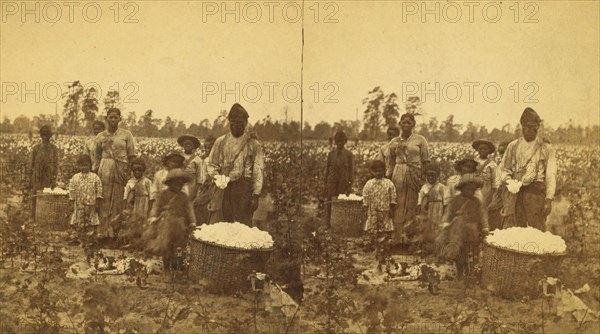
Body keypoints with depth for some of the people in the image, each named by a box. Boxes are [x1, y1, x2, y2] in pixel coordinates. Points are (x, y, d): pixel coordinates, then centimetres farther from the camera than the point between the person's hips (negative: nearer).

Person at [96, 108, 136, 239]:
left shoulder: (126, 135, 4)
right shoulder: (101, 136, 10)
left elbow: (132, 156, 3)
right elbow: (97, 156, 12)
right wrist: (96, 172, 1)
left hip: (122, 169, -1)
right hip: (105, 169, 1)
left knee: (118, 199, -1)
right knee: (105, 198, -4)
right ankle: (104, 230, -2)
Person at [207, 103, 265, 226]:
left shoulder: (253, 144, 5)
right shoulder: (220, 142, 12)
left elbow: (258, 171, 1)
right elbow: (211, 165, 16)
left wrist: (256, 195, -7)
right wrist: (217, 177, -5)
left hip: (243, 187, -2)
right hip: (224, 187, 2)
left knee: (243, 223, -7)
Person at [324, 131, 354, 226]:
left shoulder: (349, 154, 1)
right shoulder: (331, 154, 6)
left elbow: (351, 170, 1)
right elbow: (327, 169, 10)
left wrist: (350, 185, -5)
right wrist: (325, 184, 6)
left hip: (344, 182, -1)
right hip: (332, 181, 1)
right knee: (330, 204, -3)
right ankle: (328, 224, 0)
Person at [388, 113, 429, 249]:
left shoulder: (420, 140, 3)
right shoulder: (394, 142, 10)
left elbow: (425, 161, 1)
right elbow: (392, 162, 13)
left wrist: (424, 179, -7)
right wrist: (391, 179, 4)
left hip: (415, 175, -2)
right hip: (399, 174, 2)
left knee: (412, 204, 0)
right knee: (399, 204, -1)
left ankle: (411, 235, 8)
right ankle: (398, 236, 2)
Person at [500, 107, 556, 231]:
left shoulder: (546, 149, 7)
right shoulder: (513, 146, 15)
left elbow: (550, 176, 2)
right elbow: (505, 169, 19)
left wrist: (549, 199, -7)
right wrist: (508, 180, -4)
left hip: (536, 190, -3)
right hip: (517, 192, 3)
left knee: (537, 229, -11)